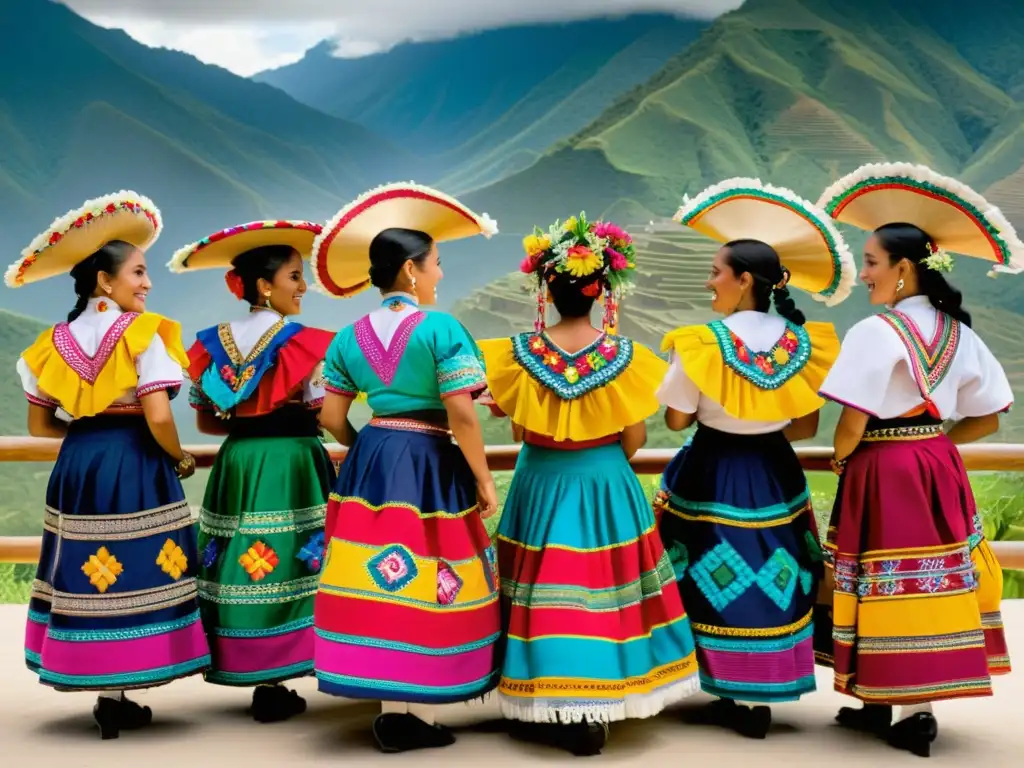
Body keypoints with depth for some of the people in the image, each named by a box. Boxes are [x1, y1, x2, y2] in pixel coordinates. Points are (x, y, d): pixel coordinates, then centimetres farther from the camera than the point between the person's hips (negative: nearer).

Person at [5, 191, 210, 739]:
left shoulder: (55, 342, 7)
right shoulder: (143, 333, -11)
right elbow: (158, 417, -18)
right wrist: (180, 459, -1)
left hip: (78, 465, 6)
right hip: (134, 466, -5)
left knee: (87, 571, 11)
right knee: (130, 571, 1)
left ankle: (98, 689, 17)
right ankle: (116, 699, 5)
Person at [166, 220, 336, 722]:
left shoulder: (213, 344, 6)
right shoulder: (304, 343, -10)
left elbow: (205, 420, 9)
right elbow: (326, 415, -12)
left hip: (237, 463, 6)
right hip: (292, 464, -5)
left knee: (241, 560, 11)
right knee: (287, 561, -1)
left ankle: (237, 665, 16)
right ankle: (271, 684, 1)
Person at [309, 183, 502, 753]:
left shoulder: (349, 337, 6)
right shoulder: (440, 328, -11)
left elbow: (332, 418, 8)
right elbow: (461, 415, -16)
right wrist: (483, 479, -7)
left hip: (370, 462, 6)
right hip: (430, 465, -5)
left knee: (381, 579, 10)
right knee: (427, 583, 3)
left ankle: (391, 711, 16)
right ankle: (422, 715, 8)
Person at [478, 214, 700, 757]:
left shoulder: (521, 353, -7)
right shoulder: (624, 355, -9)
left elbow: (518, 432, 1)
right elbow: (634, 438, -3)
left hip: (540, 484, 1)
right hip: (606, 486, -1)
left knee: (543, 590, 9)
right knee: (598, 588, 6)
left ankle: (539, 709, 15)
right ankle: (589, 715, 10)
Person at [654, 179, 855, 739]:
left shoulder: (702, 343, -16)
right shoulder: (804, 344, -3)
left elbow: (677, 420, -8)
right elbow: (805, 429, 3)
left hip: (712, 476, -4)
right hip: (774, 476, 4)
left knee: (715, 580, 8)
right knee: (768, 580, 13)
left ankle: (728, 694, 13)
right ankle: (761, 699, 21)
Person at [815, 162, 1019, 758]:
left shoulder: (876, 331, -16)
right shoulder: (959, 332, 5)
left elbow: (852, 426, -19)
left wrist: (840, 460, 1)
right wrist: (930, 440, 14)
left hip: (882, 473, -7)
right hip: (938, 467, 7)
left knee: (886, 585, 3)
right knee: (933, 581, 11)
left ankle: (879, 701, 14)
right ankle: (919, 707, 17)